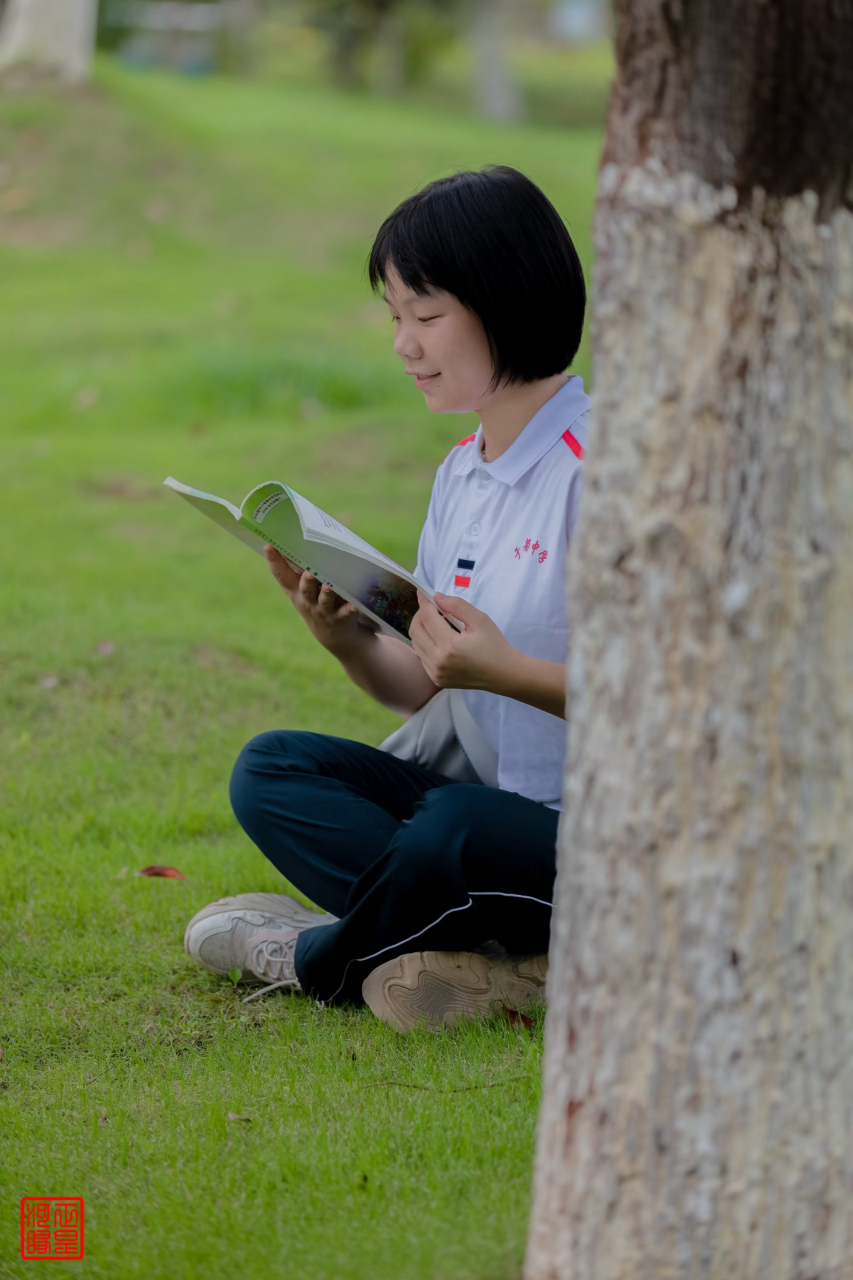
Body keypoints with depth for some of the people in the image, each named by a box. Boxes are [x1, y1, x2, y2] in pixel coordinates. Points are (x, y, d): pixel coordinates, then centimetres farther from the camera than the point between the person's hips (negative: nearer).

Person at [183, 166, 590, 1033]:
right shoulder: (458, 475, 11)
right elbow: (428, 692, 12)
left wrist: (508, 672, -27)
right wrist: (347, 641, -7)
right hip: (496, 804, 8)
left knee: (454, 826, -36)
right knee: (270, 769, -3)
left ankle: (320, 962, -2)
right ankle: (501, 958, -18)